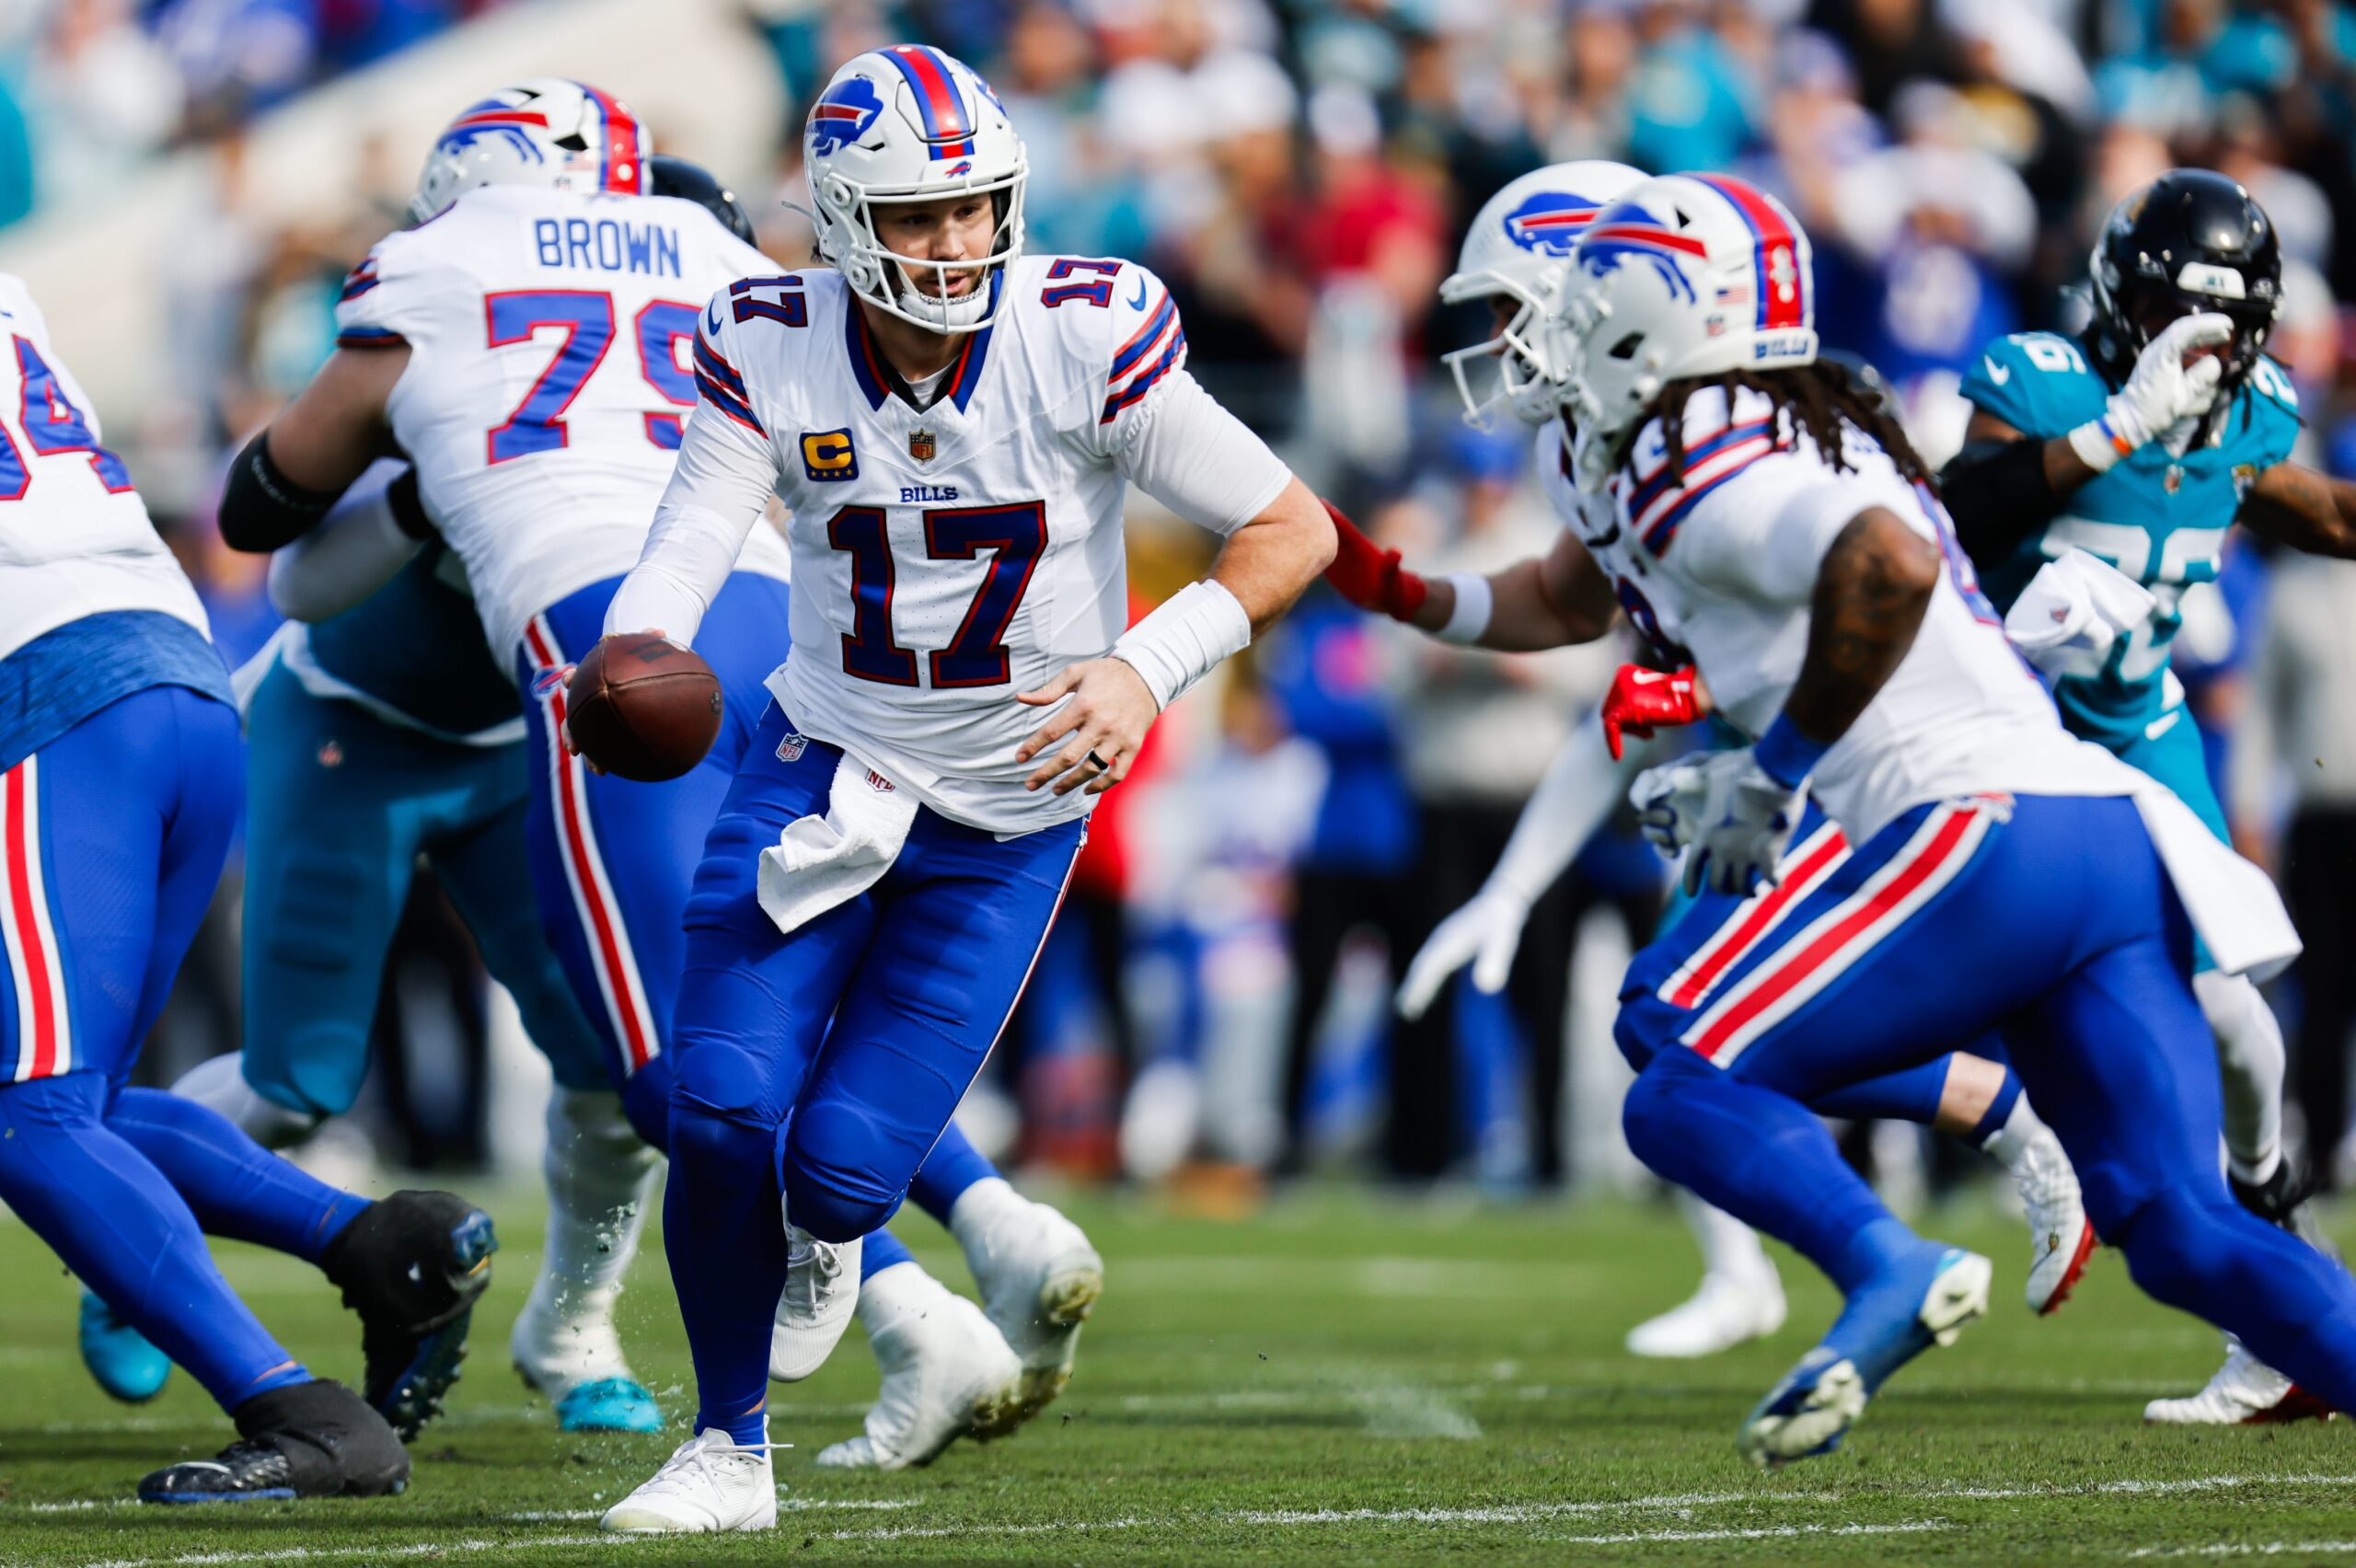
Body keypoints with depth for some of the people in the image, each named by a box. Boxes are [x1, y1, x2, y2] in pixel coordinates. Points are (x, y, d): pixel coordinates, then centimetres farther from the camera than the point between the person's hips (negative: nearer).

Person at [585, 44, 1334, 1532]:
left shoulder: (1082, 342, -17)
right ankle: (730, 1450, 11)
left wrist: (1148, 669, -26)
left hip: (1009, 814, -2)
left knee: (842, 1164, -10)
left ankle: (828, 1224, 32)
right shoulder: (774, 352, -10)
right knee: (722, 1113, -13)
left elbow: (1294, 529, -13)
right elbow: (684, 557, -19)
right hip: (823, 767, 2)